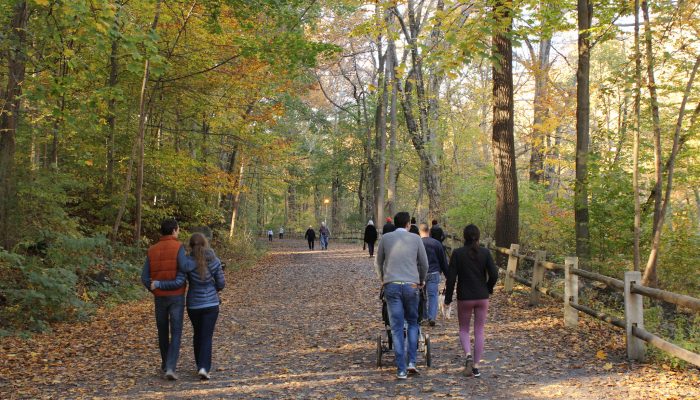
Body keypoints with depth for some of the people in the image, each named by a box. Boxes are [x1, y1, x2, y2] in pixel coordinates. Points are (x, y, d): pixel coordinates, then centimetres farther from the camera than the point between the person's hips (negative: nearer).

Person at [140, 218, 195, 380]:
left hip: (160, 298, 3)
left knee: (163, 330, 22)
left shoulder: (152, 250, 3)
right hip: (176, 297, -3)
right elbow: (184, 267, -28)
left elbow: (145, 278, 0)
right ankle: (170, 369, -13)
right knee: (175, 334, 1)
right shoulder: (178, 247, -10)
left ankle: (166, 363, 36)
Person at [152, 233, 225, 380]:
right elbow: (221, 283, -2)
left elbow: (178, 282, -20)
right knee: (206, 337, 1)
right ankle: (204, 368, -16)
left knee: (198, 334, 21)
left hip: (193, 304, 1)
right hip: (211, 304, -1)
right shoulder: (214, 261, -8)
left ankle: (201, 365, 31)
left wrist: (158, 284, -11)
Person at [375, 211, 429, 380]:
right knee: (412, 323, 17)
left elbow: (378, 263, 15)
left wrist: (382, 280, 33)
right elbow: (424, 264, 9)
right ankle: (411, 362, 6)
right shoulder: (415, 239, 4)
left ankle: (401, 370, 2)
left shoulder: (385, 238, 5)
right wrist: (421, 281, 27)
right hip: (411, 285, 0)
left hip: (391, 285, 0)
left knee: (397, 328, 2)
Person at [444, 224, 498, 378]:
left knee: (463, 329, 14)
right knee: (479, 331, 10)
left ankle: (468, 355, -11)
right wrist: (488, 289, 12)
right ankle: (476, 366, 11)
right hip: (482, 297, 1)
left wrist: (448, 298, 0)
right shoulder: (485, 252, -4)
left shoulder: (457, 253, -8)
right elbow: (494, 274, -7)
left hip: (464, 298, -1)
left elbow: (451, 277, -8)